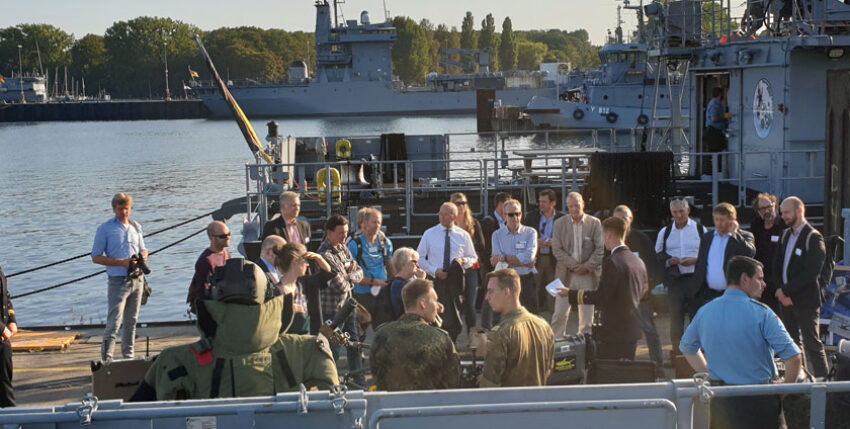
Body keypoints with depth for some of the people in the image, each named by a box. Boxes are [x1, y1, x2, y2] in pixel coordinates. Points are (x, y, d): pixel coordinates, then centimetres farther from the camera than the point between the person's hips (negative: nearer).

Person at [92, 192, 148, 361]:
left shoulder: (136, 227, 13)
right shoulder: (105, 229, -3)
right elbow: (96, 257, -6)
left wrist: (143, 257, -1)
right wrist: (122, 262, -17)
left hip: (137, 279, 5)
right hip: (118, 281, -5)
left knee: (131, 322, 13)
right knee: (114, 323, -11)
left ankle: (128, 356, 22)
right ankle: (106, 359, -10)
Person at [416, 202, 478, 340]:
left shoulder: (463, 235, 6)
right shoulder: (429, 234, 2)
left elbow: (473, 258, 14)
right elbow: (420, 258, 4)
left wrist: (463, 261, -10)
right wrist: (434, 271, -11)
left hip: (455, 281, 2)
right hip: (436, 280, -1)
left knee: (454, 317, 5)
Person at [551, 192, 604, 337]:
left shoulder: (595, 223, 1)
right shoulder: (560, 224, 3)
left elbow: (601, 249, -1)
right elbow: (556, 250, -1)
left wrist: (587, 266, -10)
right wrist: (574, 265, -10)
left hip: (588, 275, 0)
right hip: (566, 274, 0)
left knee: (587, 316, 4)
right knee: (560, 314, -2)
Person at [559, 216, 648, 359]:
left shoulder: (612, 262, -17)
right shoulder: (638, 262, 7)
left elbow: (602, 296, -20)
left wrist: (571, 294, -13)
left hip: (613, 332, -8)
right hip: (633, 330, 8)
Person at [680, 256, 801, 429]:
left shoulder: (704, 312, 3)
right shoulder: (761, 313, -13)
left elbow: (687, 347, 19)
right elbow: (793, 356, -17)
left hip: (720, 400, 5)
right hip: (758, 400, -5)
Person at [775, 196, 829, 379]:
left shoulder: (813, 237, -11)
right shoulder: (786, 235, 13)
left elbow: (811, 273, -18)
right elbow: (778, 265, 12)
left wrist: (787, 291, -16)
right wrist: (782, 291, -3)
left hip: (806, 300, -7)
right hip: (786, 298, 7)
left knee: (812, 344, -5)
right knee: (792, 343, 11)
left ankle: (822, 379, -1)